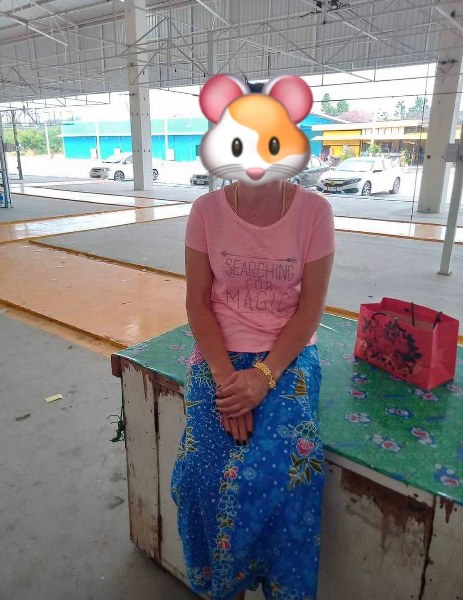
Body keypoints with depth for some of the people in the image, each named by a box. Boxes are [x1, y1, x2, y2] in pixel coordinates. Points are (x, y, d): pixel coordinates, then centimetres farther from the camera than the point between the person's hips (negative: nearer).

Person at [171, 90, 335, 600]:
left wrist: (264, 375, -16)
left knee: (273, 472, -21)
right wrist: (225, 377, -15)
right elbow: (198, 301, -3)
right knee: (207, 469, -17)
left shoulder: (313, 211, -6)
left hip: (288, 357, 0)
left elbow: (311, 307, -6)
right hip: (219, 354, 1)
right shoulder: (207, 211, -3)